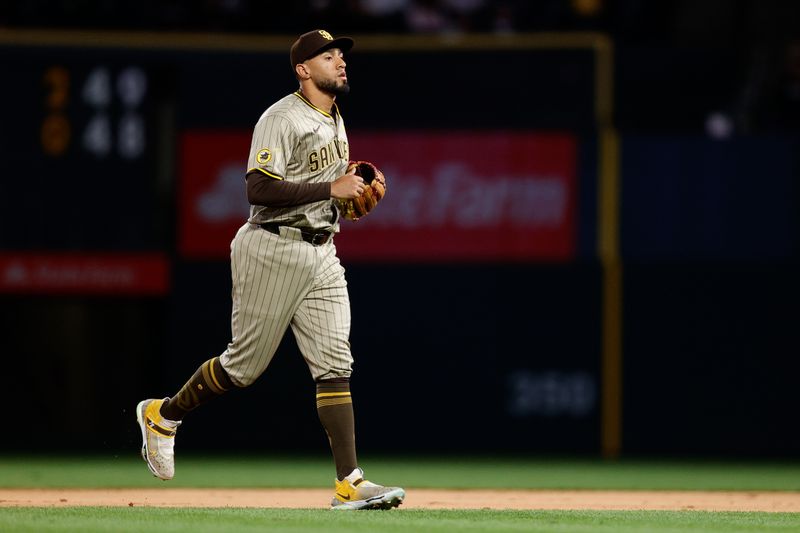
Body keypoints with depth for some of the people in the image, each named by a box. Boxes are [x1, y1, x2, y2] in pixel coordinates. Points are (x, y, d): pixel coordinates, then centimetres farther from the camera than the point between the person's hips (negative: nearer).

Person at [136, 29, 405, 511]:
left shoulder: (334, 120, 15)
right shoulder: (282, 119, -13)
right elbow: (259, 187, -23)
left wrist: (352, 189, 10)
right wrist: (330, 189, -23)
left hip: (321, 254, 7)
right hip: (273, 252, -7)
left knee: (335, 362, -4)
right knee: (246, 363, 1)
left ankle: (350, 484, -10)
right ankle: (163, 414, 26)